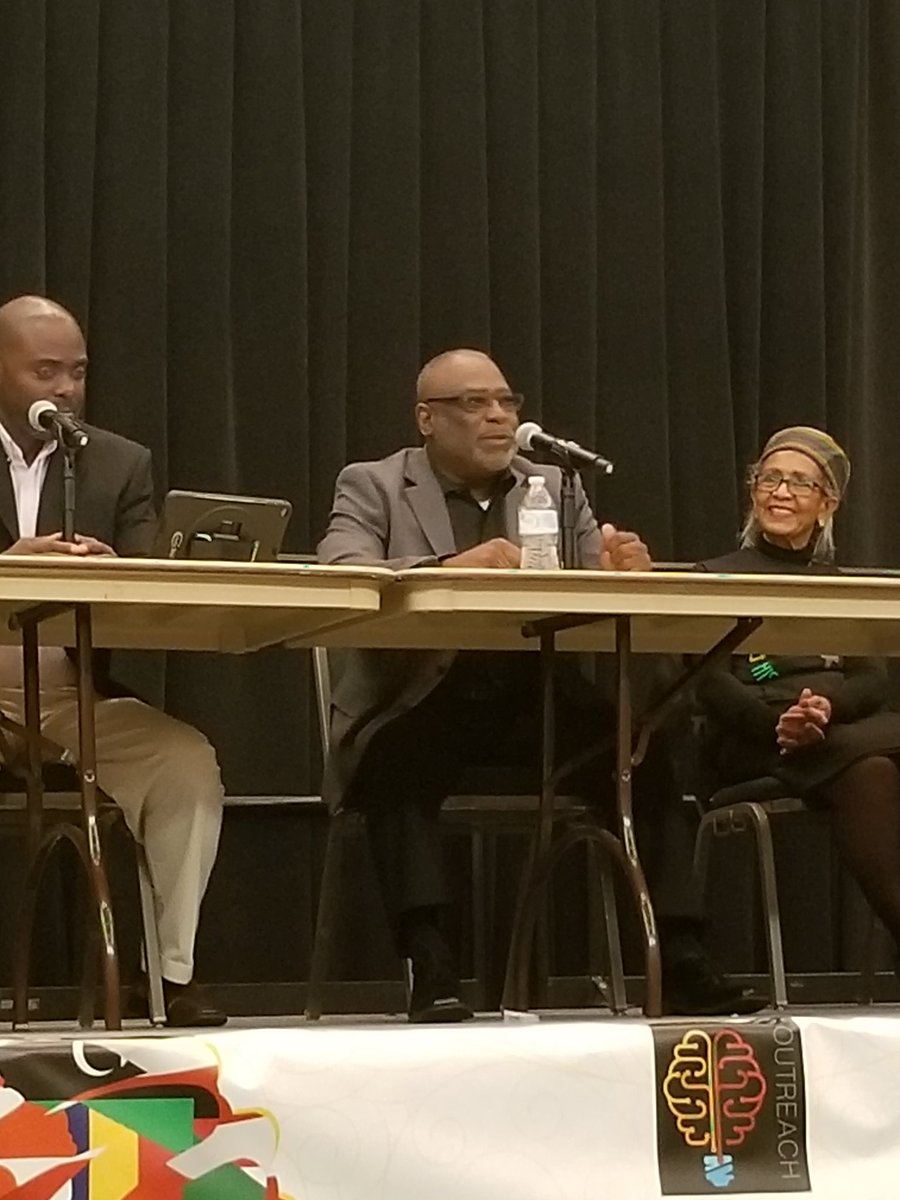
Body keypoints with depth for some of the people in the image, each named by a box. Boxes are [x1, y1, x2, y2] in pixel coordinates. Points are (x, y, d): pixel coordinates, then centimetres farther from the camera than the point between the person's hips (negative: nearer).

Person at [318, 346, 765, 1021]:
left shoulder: (556, 489, 16)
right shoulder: (373, 487, 5)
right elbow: (340, 577, -15)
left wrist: (624, 571, -16)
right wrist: (450, 568, -32)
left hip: (537, 702, 3)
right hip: (422, 705, -3)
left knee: (645, 755, -23)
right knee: (400, 764, -36)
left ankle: (680, 965, -20)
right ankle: (430, 968, -34)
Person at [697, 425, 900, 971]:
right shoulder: (717, 579, 17)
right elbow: (711, 684, 1)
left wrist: (825, 708, -15)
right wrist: (776, 720, -20)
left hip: (844, 729, 3)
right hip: (753, 745, -3)